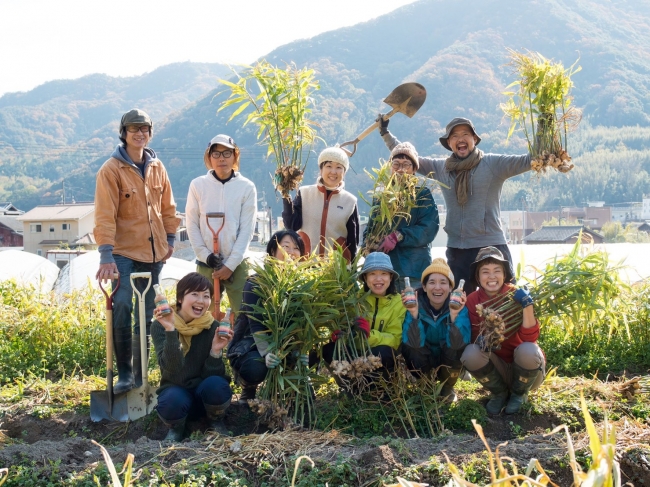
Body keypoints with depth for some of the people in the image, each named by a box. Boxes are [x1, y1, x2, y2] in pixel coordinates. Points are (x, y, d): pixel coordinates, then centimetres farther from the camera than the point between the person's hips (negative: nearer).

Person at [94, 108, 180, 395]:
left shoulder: (156, 167, 8)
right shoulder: (111, 169, -9)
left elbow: (167, 207, 16)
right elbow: (104, 215, -16)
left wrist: (170, 239, 11)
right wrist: (106, 255, -22)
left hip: (153, 253, 6)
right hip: (125, 252, -5)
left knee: (147, 314, 10)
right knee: (122, 308, -17)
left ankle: (139, 374, 21)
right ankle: (124, 373, -5)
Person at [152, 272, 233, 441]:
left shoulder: (212, 327, -8)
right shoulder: (160, 326, -13)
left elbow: (212, 375, -12)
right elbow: (171, 368, -28)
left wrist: (216, 351, -30)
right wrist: (170, 331, -40)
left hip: (204, 393, 2)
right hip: (176, 391, -2)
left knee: (216, 384, -32)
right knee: (172, 401, -36)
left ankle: (216, 423, 3)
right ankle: (176, 427, 2)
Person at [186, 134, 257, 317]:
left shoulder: (247, 187, 0)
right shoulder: (198, 185, 3)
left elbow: (246, 230, -3)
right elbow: (192, 225, 3)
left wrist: (230, 264, -8)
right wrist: (205, 255, -8)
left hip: (238, 264, -1)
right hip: (206, 264, 1)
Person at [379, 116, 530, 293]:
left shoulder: (493, 164, -2)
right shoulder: (439, 167, 10)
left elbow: (527, 160, -10)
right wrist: (385, 133, 13)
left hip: (492, 246, -4)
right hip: (456, 250, 4)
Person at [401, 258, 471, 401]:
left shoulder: (459, 306, -20)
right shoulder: (416, 304, -19)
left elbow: (456, 344, -34)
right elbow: (413, 342, -31)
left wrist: (454, 315, -48)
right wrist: (414, 314, -45)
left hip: (449, 363, 0)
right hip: (422, 364, 0)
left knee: (458, 347, -31)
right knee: (408, 347, -31)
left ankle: (447, 388, 0)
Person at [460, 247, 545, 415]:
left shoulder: (517, 295, -15)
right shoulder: (473, 301, -9)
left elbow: (530, 338, -22)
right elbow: (476, 337, -9)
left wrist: (527, 306, -35)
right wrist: (482, 340, -32)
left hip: (526, 369, -1)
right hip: (498, 368, 1)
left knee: (527, 350, -33)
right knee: (470, 352, -27)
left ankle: (519, 393, 0)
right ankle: (498, 392, 3)